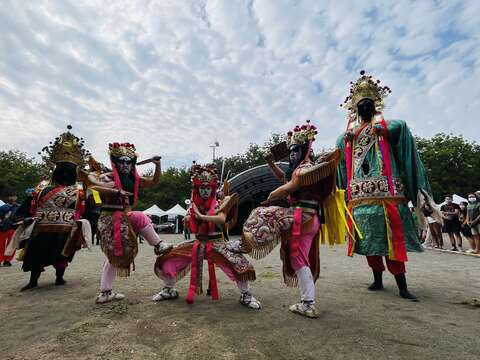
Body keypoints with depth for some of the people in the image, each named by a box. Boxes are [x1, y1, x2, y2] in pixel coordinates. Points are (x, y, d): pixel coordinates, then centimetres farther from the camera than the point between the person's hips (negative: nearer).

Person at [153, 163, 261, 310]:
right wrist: (192, 216, -7)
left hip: (216, 244, -4)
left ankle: (246, 295, 5)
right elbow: (188, 227, 11)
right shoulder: (194, 206, 6)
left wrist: (202, 216, -28)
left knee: (239, 264, -24)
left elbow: (222, 219, -31)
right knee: (167, 260, 2)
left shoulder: (218, 205, -8)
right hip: (198, 243, 5)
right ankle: (169, 290, 30)